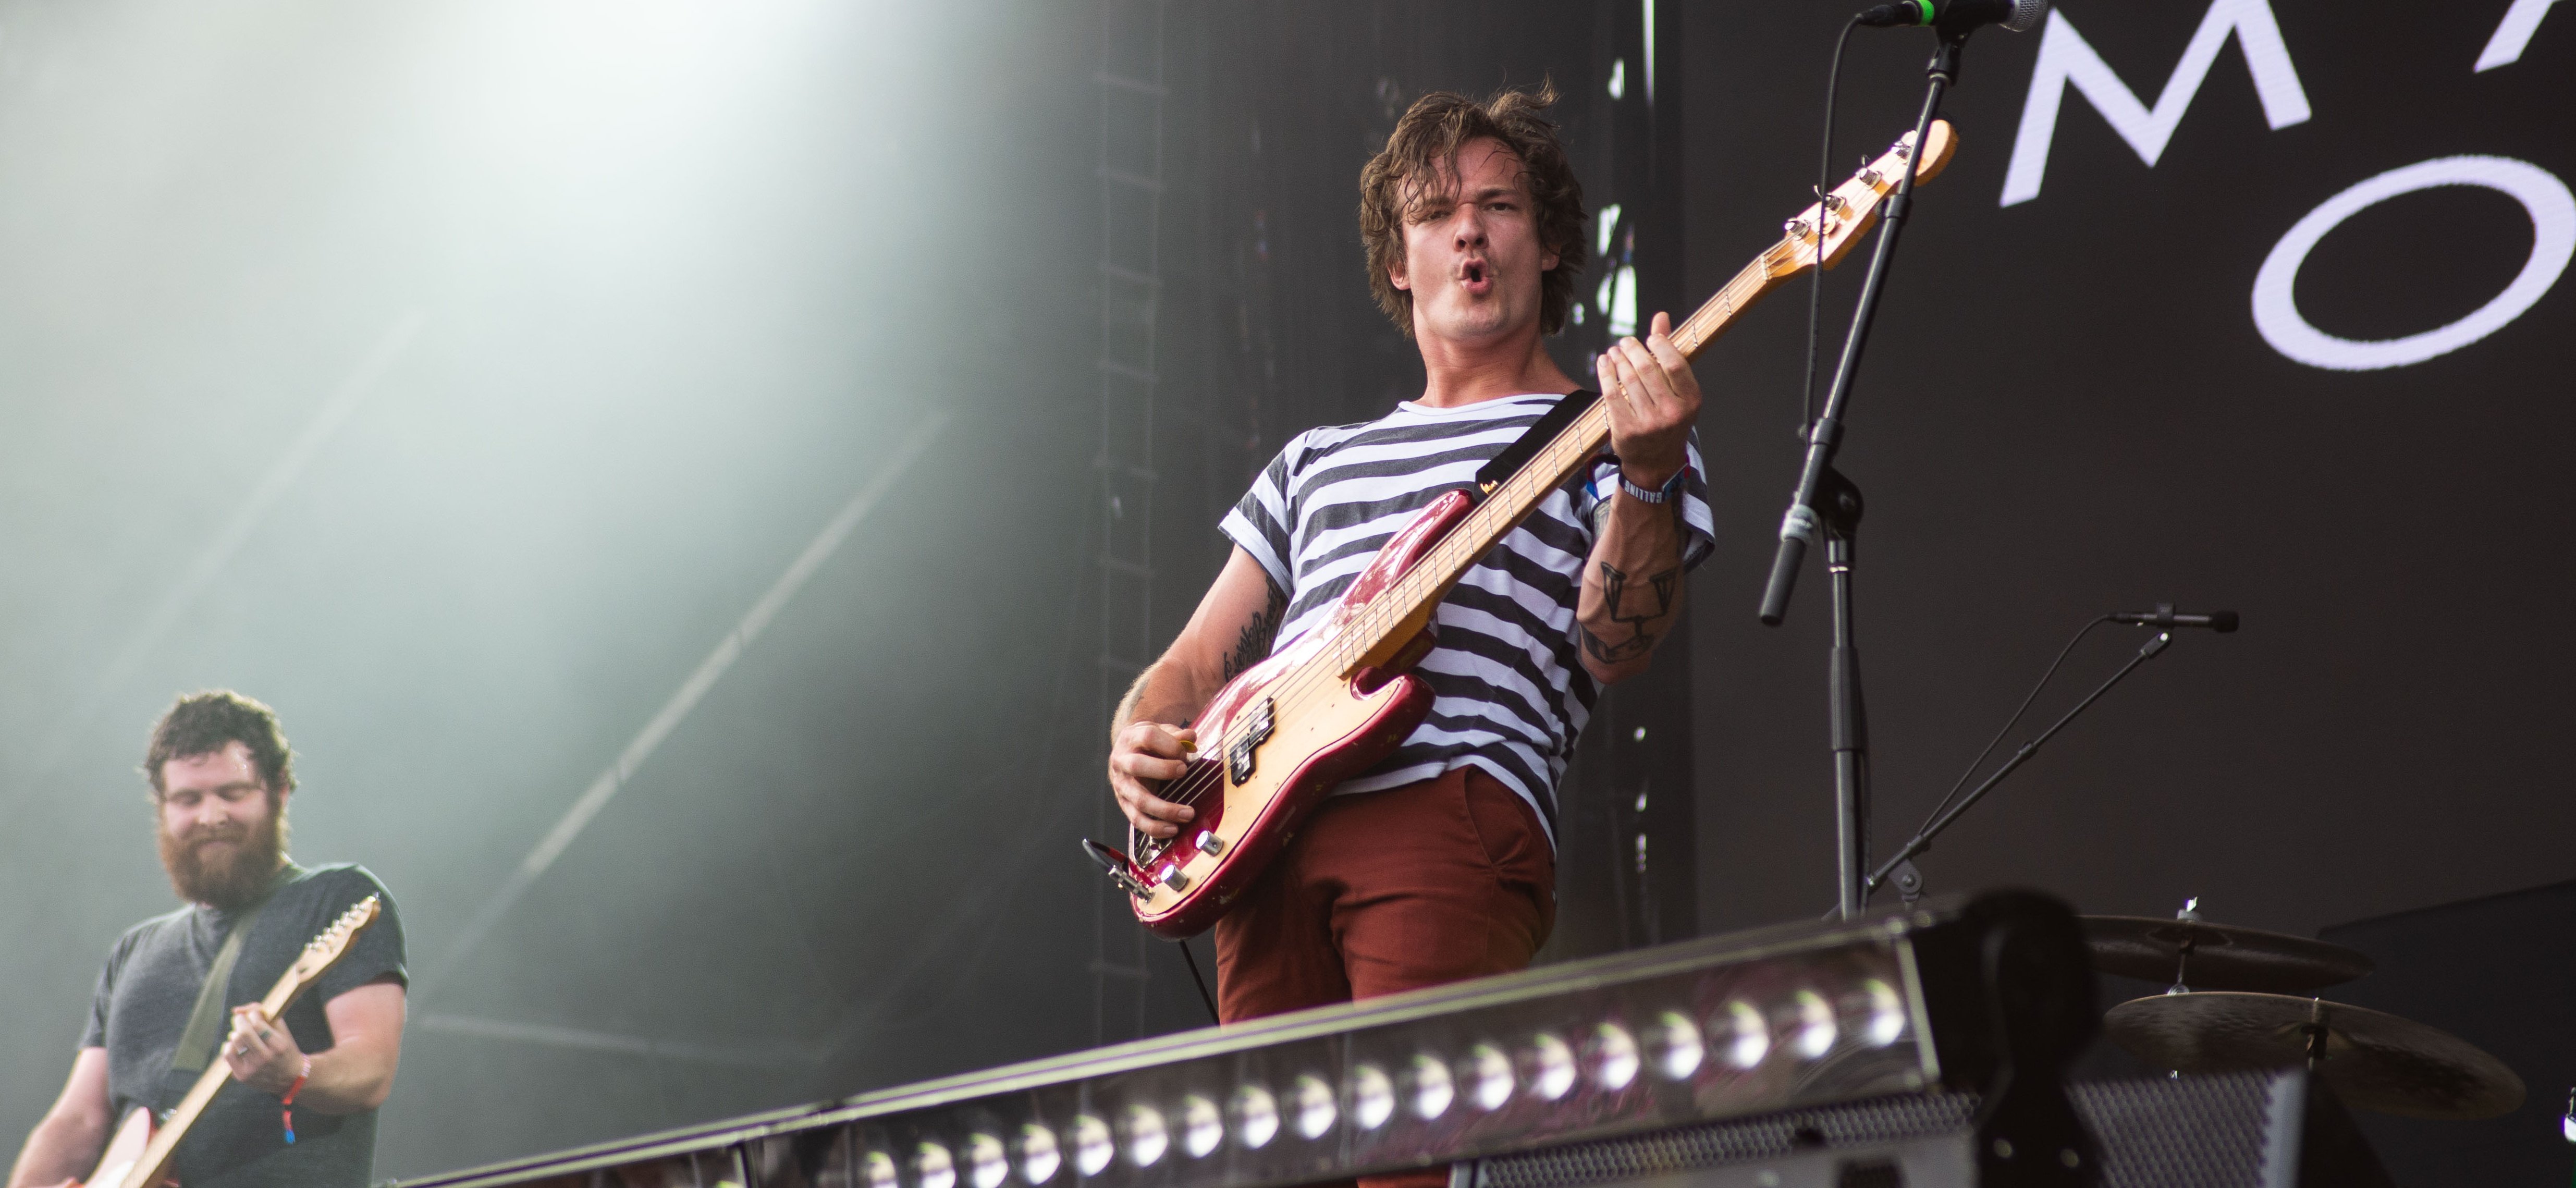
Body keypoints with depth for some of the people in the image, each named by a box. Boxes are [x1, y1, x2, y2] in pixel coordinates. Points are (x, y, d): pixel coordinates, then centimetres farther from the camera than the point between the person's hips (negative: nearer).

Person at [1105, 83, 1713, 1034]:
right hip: (1260, 830, 4)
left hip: (1452, 816, -4)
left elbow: (1613, 652, -2)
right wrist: (1137, 747, 6)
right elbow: (1192, 667, 29)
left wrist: (1647, 475, -18)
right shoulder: (1317, 459, 30)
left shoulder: (1597, 431, 15)